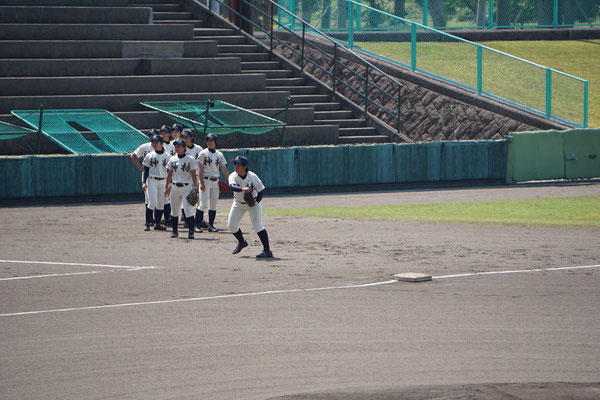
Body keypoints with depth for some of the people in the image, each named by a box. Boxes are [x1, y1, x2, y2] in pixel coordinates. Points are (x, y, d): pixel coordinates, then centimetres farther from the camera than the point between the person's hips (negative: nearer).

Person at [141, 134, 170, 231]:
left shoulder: (167, 156, 5)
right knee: (152, 202, -12)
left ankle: (157, 223, 13)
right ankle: (147, 224, -6)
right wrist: (144, 182, -7)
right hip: (152, 181, -2)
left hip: (163, 182, 2)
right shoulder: (149, 156, 2)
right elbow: (145, 170, 3)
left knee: (161, 204, 4)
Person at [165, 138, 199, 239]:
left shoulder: (189, 159, -3)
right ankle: (175, 231, 22)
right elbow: (169, 174, 16)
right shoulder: (172, 159, 9)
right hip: (175, 187, 5)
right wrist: (166, 187, 14)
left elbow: (193, 174, -4)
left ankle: (191, 232, -10)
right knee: (174, 210, 9)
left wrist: (195, 188, -8)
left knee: (188, 210, -12)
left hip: (186, 187, -5)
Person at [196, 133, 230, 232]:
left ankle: (211, 225, 10)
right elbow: (200, 169, -7)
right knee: (204, 204, -11)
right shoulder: (203, 153, -2)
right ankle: (197, 224, -6)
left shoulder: (219, 155, 11)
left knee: (213, 205, 5)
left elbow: (224, 170, 13)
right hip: (206, 181, -5)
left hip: (215, 182, 5)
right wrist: (202, 183, -15)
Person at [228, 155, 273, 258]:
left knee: (258, 225, -17)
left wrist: (256, 201, -31)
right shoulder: (233, 176, -19)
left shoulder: (253, 177, -22)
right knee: (231, 225, 2)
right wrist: (242, 189, -60)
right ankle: (241, 242, 31)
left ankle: (267, 250, -20)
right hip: (239, 203, 4)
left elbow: (260, 191, -13)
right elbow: (232, 186, -40)